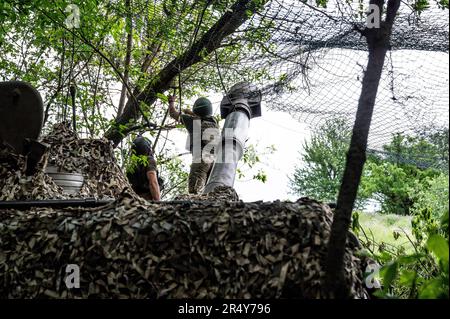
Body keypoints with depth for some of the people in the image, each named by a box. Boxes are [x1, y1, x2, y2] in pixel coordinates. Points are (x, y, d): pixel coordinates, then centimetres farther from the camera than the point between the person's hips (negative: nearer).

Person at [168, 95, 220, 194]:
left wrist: (171, 102, 42)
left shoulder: (192, 120, 7)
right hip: (216, 161, 4)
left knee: (194, 193, -11)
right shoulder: (214, 121, 18)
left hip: (201, 160, -4)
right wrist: (189, 112, 57)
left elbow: (173, 113, 23)